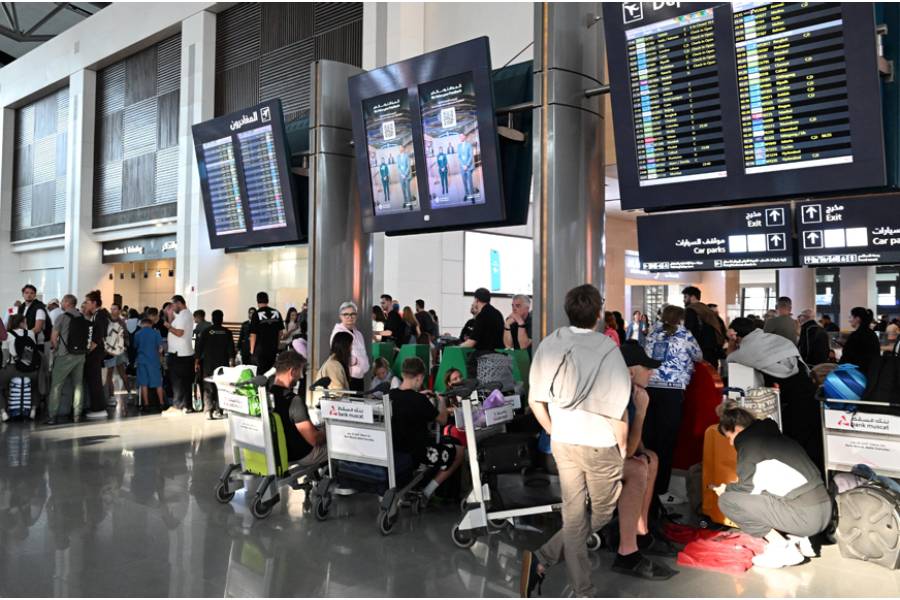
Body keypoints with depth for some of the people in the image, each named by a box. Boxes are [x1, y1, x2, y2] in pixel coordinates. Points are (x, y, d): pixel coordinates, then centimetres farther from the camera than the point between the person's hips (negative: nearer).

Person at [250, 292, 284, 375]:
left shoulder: (257, 315, -10)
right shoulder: (277, 313, 2)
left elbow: (253, 334, -9)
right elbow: (280, 331, 9)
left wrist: (252, 350, 1)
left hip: (260, 349, -4)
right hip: (274, 348, 4)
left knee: (261, 372, 1)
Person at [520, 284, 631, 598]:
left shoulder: (550, 344, -6)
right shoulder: (608, 350, -18)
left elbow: (535, 400, -1)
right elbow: (617, 411, -16)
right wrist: (622, 447, 1)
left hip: (563, 442, 4)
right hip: (600, 445, -4)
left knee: (573, 514, 14)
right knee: (602, 514, 16)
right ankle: (544, 558, 6)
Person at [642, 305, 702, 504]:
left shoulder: (653, 333, 16)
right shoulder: (685, 335, 5)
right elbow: (699, 357, 19)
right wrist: (687, 359, 40)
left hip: (649, 387, 5)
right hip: (671, 390, -4)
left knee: (648, 436, 10)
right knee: (666, 439, 0)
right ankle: (660, 490, 3)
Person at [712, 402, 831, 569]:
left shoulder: (749, 441, -5)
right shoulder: (772, 435, 19)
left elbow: (747, 487, -5)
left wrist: (726, 489, 15)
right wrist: (731, 488, 28)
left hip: (804, 517, -9)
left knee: (726, 500, -5)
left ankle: (782, 547, -4)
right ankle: (798, 539, 15)